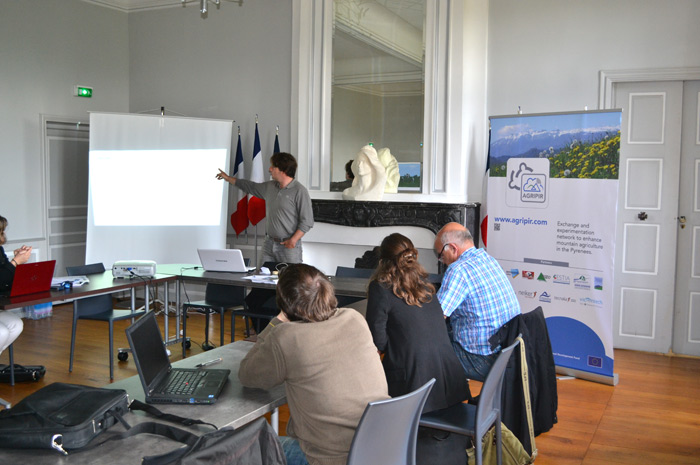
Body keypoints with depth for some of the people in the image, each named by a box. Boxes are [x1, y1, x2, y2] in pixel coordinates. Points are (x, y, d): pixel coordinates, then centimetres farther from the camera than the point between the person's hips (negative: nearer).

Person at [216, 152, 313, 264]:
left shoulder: (299, 191, -10)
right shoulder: (270, 186, 11)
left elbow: (307, 221, -12)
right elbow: (251, 187, 29)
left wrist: (293, 240, -20)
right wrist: (228, 178, 36)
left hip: (289, 246, -6)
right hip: (269, 244, 6)